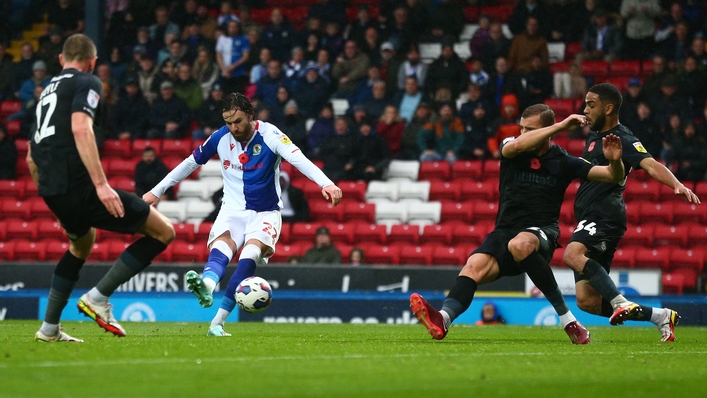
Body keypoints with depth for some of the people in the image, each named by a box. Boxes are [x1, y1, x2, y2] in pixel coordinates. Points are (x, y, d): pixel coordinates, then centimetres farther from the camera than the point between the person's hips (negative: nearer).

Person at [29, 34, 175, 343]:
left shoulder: (48, 90, 25)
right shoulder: (86, 83, 0)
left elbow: (32, 158, 29)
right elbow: (81, 129, -19)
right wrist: (101, 183, -24)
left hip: (51, 190, 9)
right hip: (78, 186, -9)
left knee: (82, 243, 37)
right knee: (163, 232, -2)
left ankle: (49, 328, 33)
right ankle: (98, 297, -6)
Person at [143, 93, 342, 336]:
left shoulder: (269, 135, -13)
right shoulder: (221, 138, -1)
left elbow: (299, 159, -29)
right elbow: (190, 163, 12)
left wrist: (326, 184, -46)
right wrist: (157, 192, 16)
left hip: (265, 213, -2)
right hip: (233, 211, 2)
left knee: (250, 254, -30)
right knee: (219, 249, -30)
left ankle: (217, 323, -35)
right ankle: (207, 287, -64)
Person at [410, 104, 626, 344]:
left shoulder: (563, 162, 4)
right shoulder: (510, 148, 7)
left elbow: (613, 176, 3)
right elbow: (516, 146, -20)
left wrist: (615, 161, -22)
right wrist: (561, 126, -24)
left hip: (541, 233, -3)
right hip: (505, 231, 3)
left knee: (520, 245, -39)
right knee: (474, 266, -27)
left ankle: (568, 320, -33)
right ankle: (443, 319, -51)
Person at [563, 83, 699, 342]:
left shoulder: (623, 139, -7)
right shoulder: (594, 137, 19)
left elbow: (650, 165, -24)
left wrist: (677, 185, -41)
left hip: (606, 217, -9)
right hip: (589, 219, 9)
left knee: (572, 254, -37)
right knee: (586, 301, 1)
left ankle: (620, 303, -38)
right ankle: (660, 316, 9)